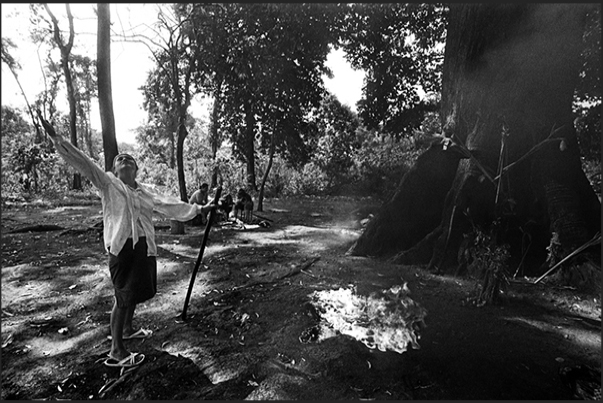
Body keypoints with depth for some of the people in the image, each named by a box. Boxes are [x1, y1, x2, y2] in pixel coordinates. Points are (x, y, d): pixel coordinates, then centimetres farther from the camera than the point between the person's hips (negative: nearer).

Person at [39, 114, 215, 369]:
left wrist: (198, 209, 10)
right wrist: (56, 139, -19)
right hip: (121, 246, -6)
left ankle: (127, 329, 43)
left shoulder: (146, 191, 12)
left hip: (145, 247, 6)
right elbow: (83, 163, -10)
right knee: (123, 296, -3)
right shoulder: (108, 184, -1)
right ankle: (116, 352, 8)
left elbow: (169, 205, 12)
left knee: (135, 291, 20)